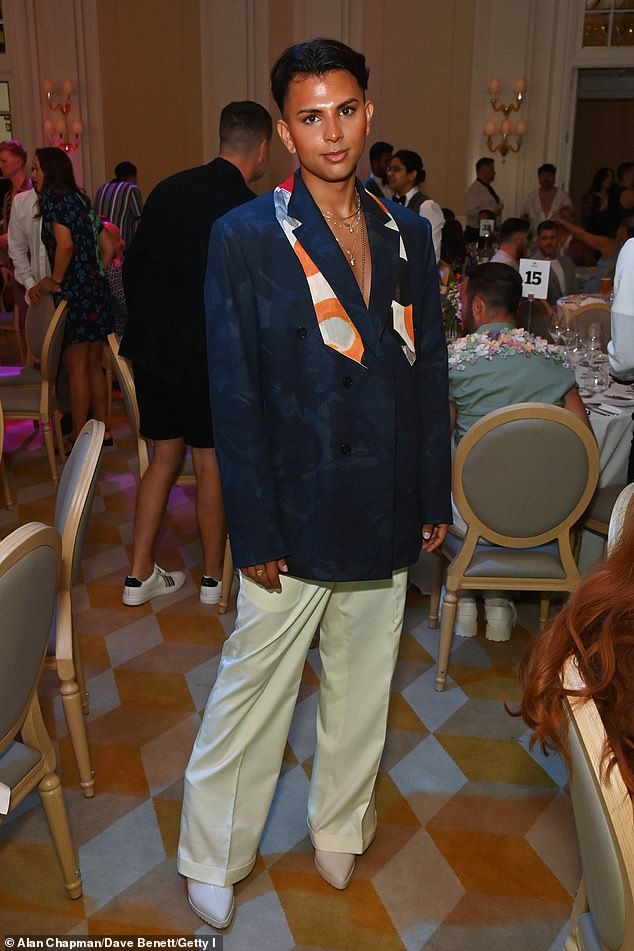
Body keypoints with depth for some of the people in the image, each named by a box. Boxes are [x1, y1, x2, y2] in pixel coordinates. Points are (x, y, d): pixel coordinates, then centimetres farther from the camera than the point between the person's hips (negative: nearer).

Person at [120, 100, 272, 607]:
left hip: (151, 344, 6)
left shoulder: (170, 188, 5)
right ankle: (214, 576, 24)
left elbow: (132, 266, 10)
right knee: (212, 461, 9)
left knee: (165, 455, 16)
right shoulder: (248, 211, -14)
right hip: (207, 354, -6)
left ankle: (141, 574, 22)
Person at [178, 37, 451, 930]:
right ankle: (213, 858, 32)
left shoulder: (408, 232, 6)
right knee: (252, 694, 9)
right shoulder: (245, 237, -8)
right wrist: (254, 532, -12)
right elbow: (235, 397, -10)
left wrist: (435, 498, 7)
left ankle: (340, 828, 43)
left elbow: (429, 372, 8)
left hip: (387, 515, 5)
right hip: (296, 519, -4)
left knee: (362, 688, 19)